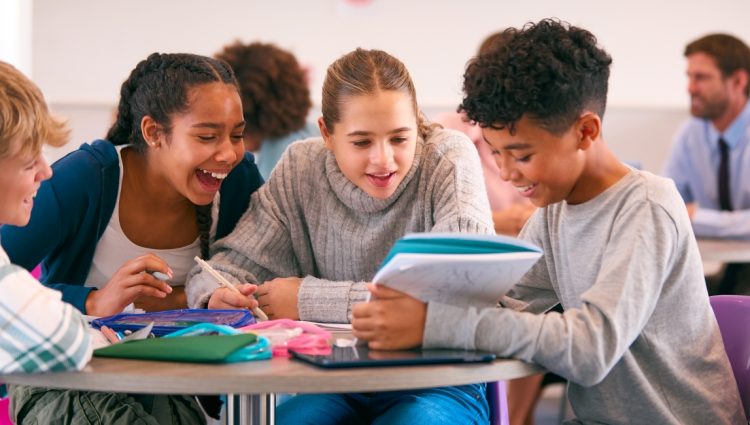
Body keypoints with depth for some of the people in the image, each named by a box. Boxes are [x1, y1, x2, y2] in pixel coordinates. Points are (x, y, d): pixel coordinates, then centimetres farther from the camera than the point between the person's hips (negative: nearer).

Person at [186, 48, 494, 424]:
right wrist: (216, 298, -24)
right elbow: (236, 263, 3)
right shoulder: (300, 168, 0)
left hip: (435, 384, -1)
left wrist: (309, 299, -20)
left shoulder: (449, 158, -10)